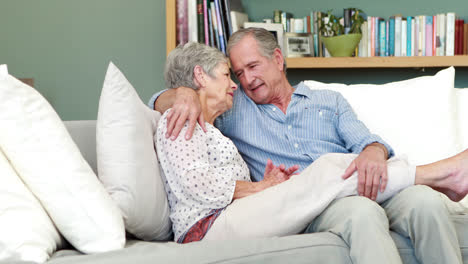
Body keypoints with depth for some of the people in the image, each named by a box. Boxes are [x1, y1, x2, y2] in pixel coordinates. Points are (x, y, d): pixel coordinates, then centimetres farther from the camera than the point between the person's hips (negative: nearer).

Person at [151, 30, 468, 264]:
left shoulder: (330, 101, 25)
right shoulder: (233, 107, 21)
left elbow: (364, 140, 10)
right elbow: (159, 104, 20)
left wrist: (374, 151, -16)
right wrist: (185, 94, -6)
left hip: (361, 188, 3)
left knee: (424, 201, -28)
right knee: (362, 212, -38)